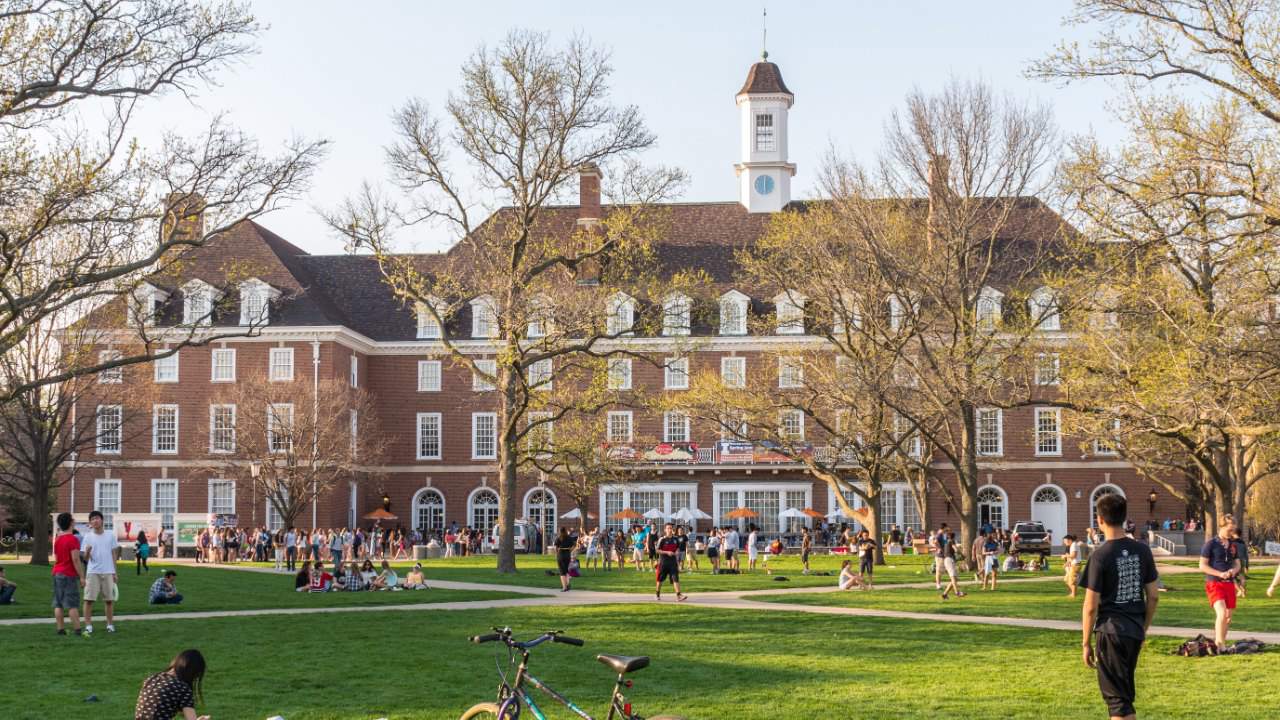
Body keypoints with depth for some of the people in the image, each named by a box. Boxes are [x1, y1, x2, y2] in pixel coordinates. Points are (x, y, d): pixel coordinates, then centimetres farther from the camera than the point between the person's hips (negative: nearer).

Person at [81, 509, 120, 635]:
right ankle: (88, 625, -2)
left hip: (108, 572, 1)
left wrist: (114, 572, 7)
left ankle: (110, 624, 13)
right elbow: (85, 558, 0)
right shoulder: (87, 537, 2)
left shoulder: (110, 536, 6)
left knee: (109, 599, 4)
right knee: (89, 599, -6)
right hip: (93, 572, -1)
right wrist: (87, 552, -23)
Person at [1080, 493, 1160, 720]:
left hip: (1111, 632, -6)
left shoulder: (1100, 556, -13)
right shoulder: (1142, 551, 2)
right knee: (1125, 691, 21)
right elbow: (1153, 596, 7)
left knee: (1117, 697, 0)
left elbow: (1091, 606, -12)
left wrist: (1086, 643, -3)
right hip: (1135, 631, 6)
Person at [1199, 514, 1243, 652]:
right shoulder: (1211, 544, -6)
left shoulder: (1233, 545, 11)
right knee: (1221, 613, -21)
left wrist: (1234, 570, -6)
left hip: (1229, 583, 6)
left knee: (1228, 616, 8)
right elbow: (1202, 566, -8)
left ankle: (1221, 643, 21)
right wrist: (1220, 574, -18)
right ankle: (1219, 644, -17)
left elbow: (1237, 564, 18)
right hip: (1214, 583, -6)